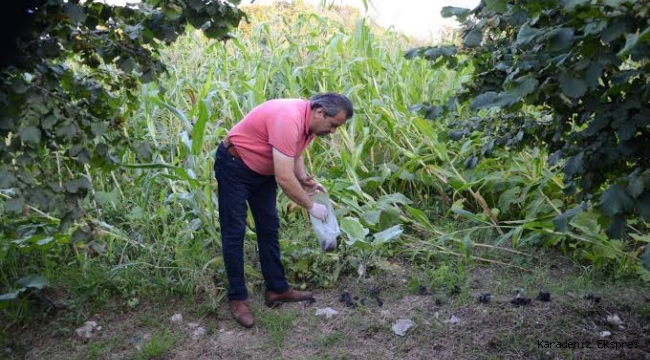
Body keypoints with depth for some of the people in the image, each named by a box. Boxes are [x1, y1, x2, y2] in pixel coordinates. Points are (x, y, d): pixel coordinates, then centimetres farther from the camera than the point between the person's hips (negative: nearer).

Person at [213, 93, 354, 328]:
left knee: (269, 228, 10)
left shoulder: (309, 121, -6)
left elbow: (294, 154, 12)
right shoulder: (289, 120, -35)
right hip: (234, 166, -9)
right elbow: (284, 179, -36)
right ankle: (237, 297, 5)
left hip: (262, 169, 10)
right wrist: (310, 206, -24)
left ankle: (277, 289, 19)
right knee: (234, 232, -4)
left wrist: (305, 179, -6)